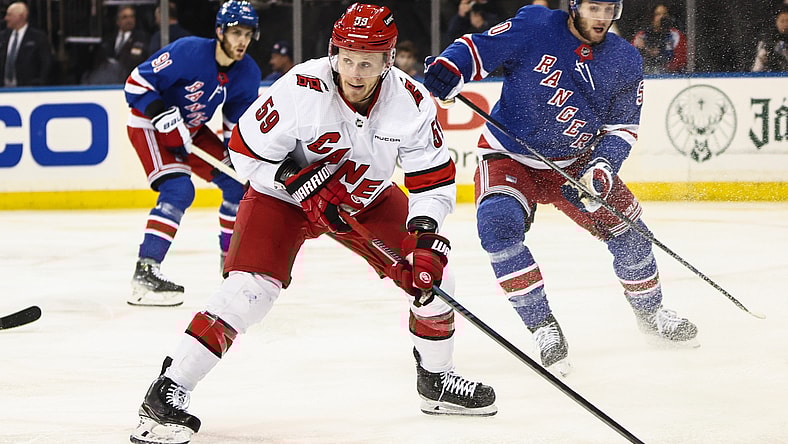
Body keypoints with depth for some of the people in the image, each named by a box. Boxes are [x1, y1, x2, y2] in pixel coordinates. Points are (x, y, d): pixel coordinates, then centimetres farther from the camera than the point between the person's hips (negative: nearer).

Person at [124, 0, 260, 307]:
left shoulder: (248, 74, -7)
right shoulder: (188, 52, -28)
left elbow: (239, 123, 6)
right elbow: (137, 83, -24)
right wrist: (163, 116, -34)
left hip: (192, 130, 8)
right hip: (150, 125, -8)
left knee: (238, 183, 4)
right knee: (179, 190, -26)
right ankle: (145, 273, -30)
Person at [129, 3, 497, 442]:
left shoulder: (411, 101, -21)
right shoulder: (300, 89, -31)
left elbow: (435, 177, -13)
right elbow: (247, 151, -20)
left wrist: (424, 235, -27)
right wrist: (305, 184, -28)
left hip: (368, 198, 4)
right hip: (282, 192, -4)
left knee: (431, 274, -4)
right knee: (250, 289, -22)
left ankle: (437, 380, 21)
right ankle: (167, 393, -18)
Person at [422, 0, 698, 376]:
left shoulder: (624, 61, -4)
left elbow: (622, 126, 0)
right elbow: (479, 48, -13)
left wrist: (601, 169, -17)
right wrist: (446, 70, -34)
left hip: (575, 162, 4)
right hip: (509, 158, -4)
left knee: (625, 226, 2)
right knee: (498, 223, -28)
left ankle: (649, 310, 30)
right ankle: (543, 327, -19)